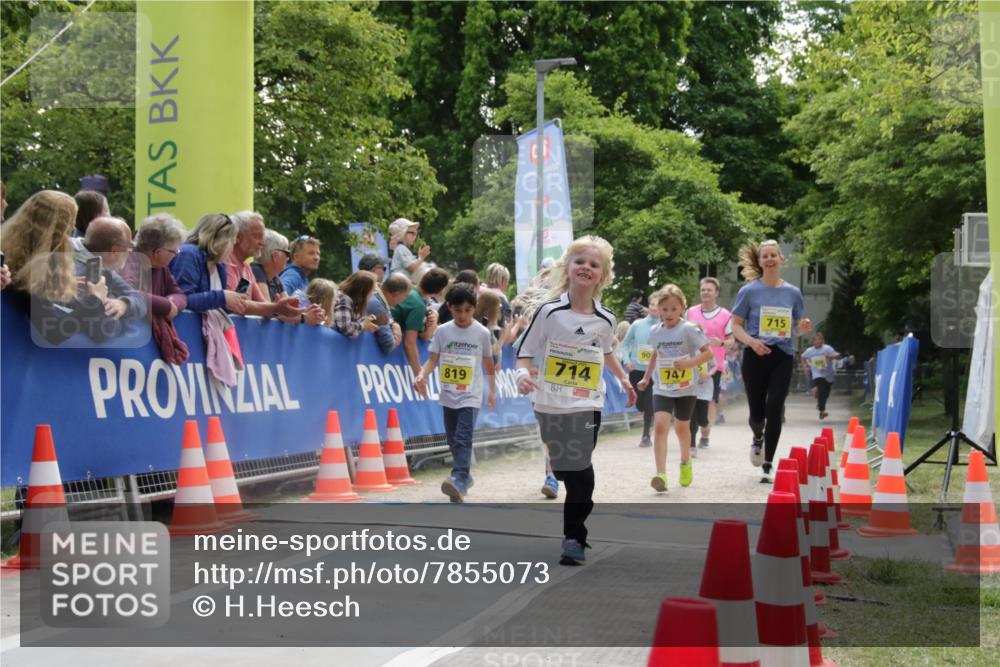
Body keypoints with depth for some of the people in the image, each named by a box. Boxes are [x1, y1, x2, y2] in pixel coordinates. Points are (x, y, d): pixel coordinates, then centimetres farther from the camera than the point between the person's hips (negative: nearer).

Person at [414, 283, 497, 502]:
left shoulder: (482, 333, -3)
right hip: (448, 395, 4)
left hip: (471, 396, -4)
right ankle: (465, 476, 30)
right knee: (453, 440, 13)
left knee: (463, 438, -19)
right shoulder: (443, 331, 0)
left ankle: (459, 480, -29)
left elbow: (488, 363, 8)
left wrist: (492, 391, 13)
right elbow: (433, 359, -1)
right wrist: (421, 375, -20)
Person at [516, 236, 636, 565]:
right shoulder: (549, 312, -7)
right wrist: (523, 374, -23)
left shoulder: (606, 320, 2)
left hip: (587, 407, 1)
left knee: (580, 472, -9)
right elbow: (525, 352, -4)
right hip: (550, 405, 0)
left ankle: (574, 537, -1)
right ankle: (575, 530, 28)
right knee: (564, 471, 9)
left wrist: (624, 379, 24)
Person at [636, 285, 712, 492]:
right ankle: (661, 474, -23)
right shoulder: (655, 332, 3)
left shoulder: (688, 330, -11)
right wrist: (646, 377, 21)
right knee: (660, 425, -17)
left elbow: (708, 352, -12)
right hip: (662, 388, 2)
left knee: (682, 427, 14)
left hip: (686, 388, -2)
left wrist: (689, 363, -27)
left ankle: (685, 463, 44)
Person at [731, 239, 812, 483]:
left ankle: (767, 467, 2)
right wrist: (751, 341, -20)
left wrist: (803, 328, -9)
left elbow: (797, 327, 16)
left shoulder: (793, 293, 7)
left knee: (774, 410, -7)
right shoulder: (749, 291, -1)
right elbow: (736, 326, -1)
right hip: (755, 356, -1)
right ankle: (758, 438, 42)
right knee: (757, 412, 4)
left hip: (782, 357, 1)